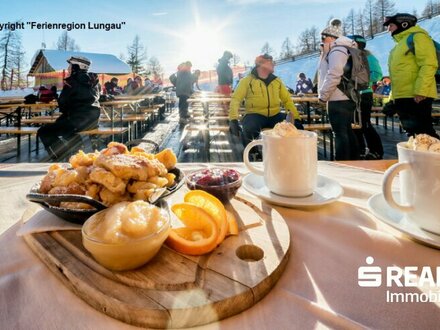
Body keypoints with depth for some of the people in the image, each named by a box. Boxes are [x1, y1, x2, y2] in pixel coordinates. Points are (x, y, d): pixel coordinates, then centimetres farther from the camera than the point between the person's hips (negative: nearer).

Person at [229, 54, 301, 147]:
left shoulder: (277, 81, 13)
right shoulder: (247, 80, 0)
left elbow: (287, 100, 13)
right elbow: (235, 100, -7)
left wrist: (296, 118, 1)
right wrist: (233, 119, -22)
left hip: (275, 116, 4)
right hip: (256, 115, -3)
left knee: (296, 126, -17)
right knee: (249, 130, -35)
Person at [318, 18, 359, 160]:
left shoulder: (336, 50, -10)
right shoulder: (340, 49, 22)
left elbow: (334, 75, -20)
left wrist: (323, 95, -14)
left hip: (338, 99, -10)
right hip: (346, 98, 10)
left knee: (340, 133, -8)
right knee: (347, 131, 15)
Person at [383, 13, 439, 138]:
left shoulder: (417, 37, -3)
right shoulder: (400, 43, 24)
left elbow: (428, 65, -15)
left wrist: (420, 91, -23)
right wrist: (393, 97, 20)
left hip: (417, 97, -9)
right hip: (402, 97, 9)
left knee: (422, 133, -10)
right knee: (414, 133, 11)